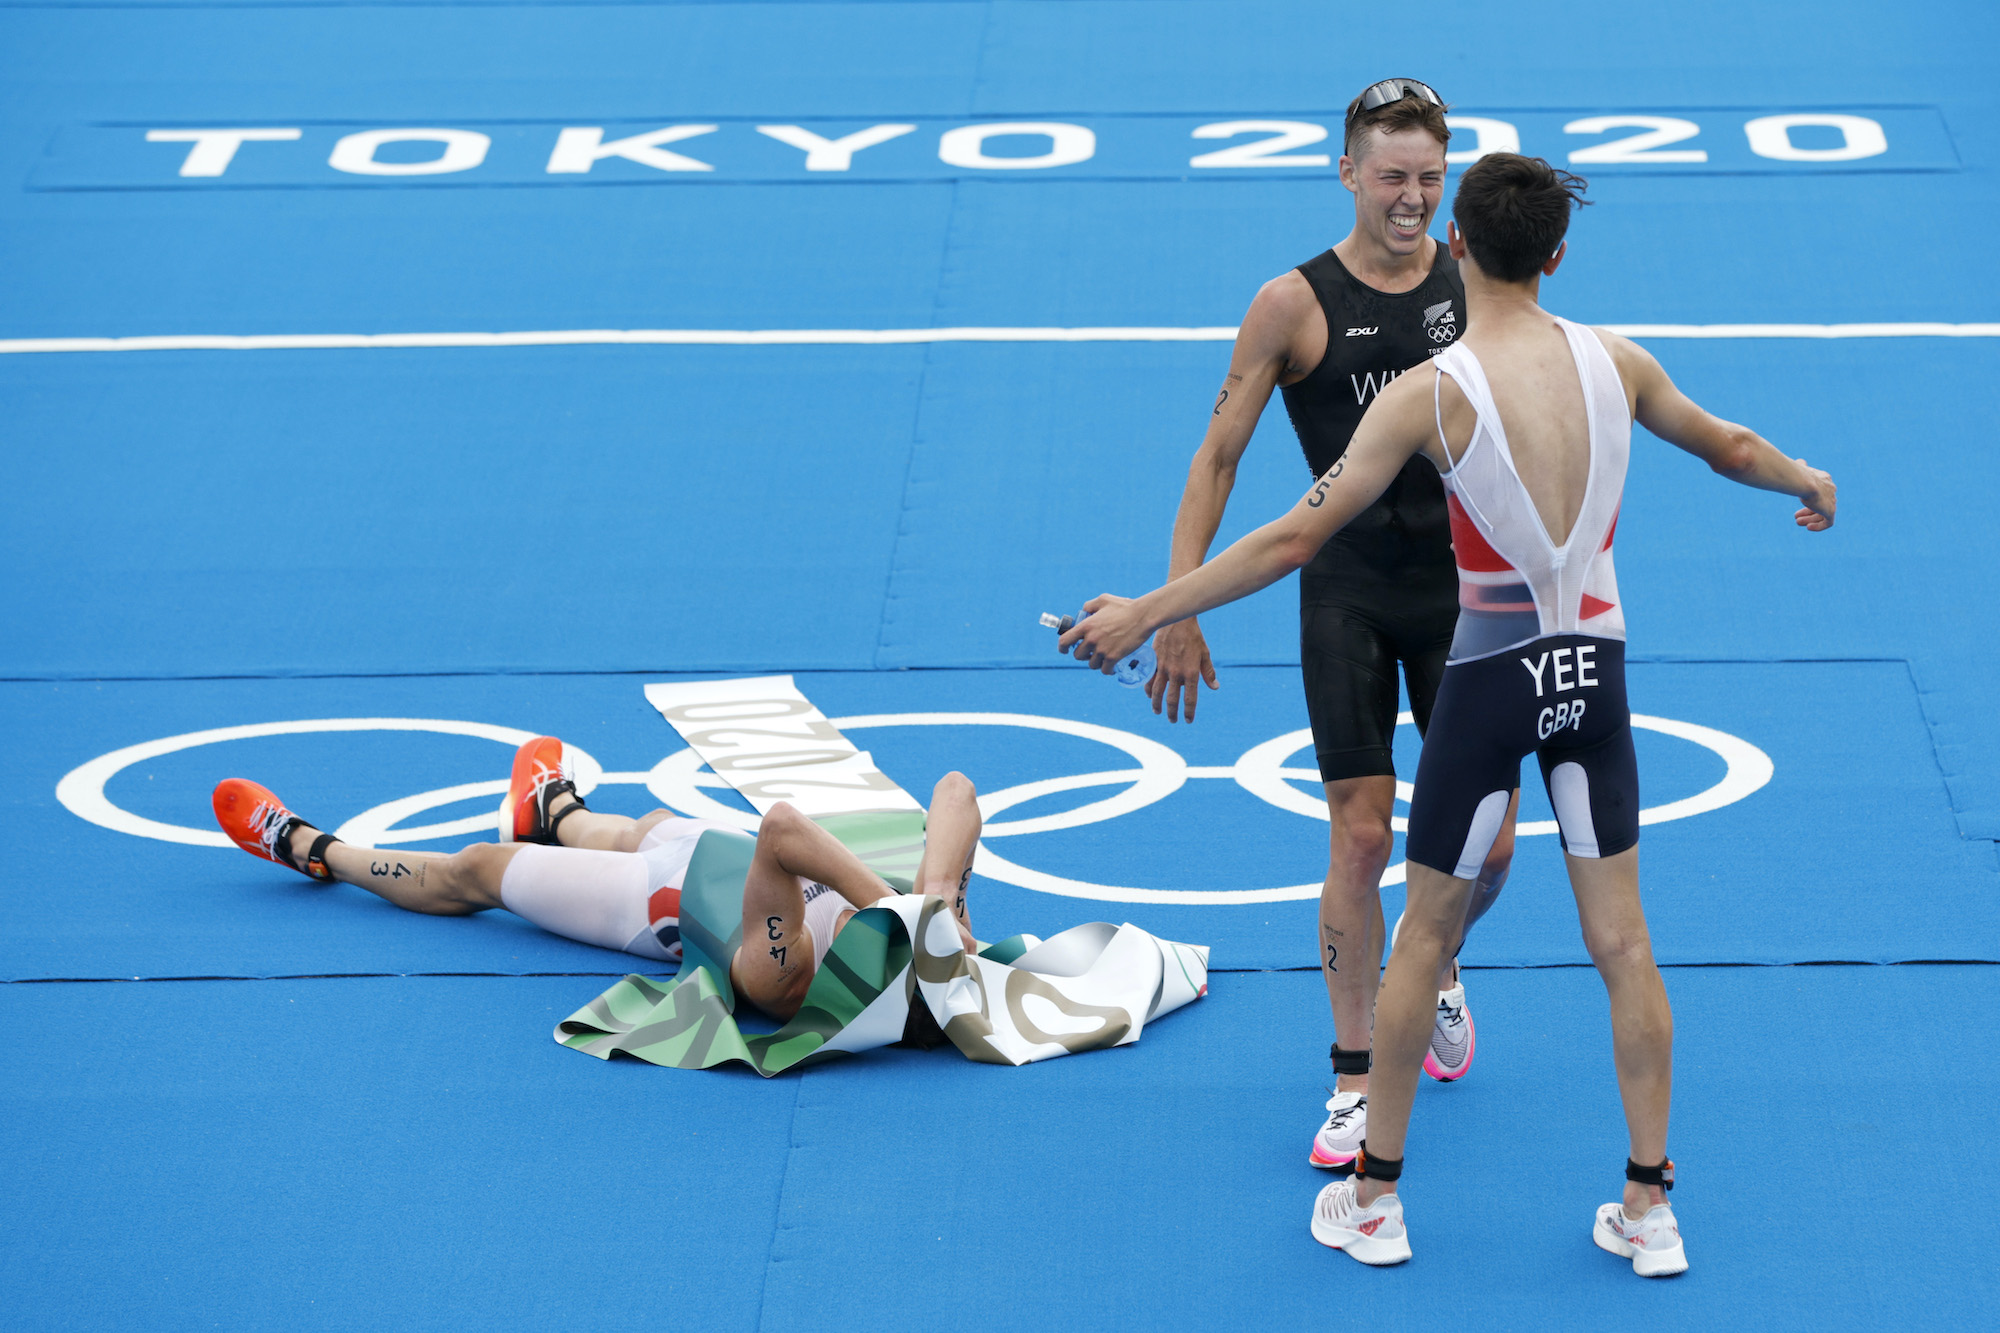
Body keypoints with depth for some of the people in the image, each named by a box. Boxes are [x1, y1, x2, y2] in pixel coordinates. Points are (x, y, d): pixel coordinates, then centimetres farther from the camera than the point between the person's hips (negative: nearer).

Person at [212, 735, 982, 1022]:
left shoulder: (780, 979, -50)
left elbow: (782, 827, -62)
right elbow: (955, 790, -32)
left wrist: (886, 901, -61)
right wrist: (935, 892, -46)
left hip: (662, 904, -5)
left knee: (473, 872, 20)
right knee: (646, 829, 39)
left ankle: (310, 851, 48)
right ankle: (557, 812, 76)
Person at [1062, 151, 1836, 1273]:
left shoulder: (1432, 393, -16)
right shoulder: (1616, 362, -2)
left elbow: (1297, 537, -17)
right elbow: (1729, 446, 17)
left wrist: (1146, 613, -12)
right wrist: (1810, 483, 39)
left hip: (1492, 677, -3)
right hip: (1596, 673, 4)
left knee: (1424, 938, 11)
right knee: (1622, 941, 11)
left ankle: (1374, 1199, 20)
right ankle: (1649, 1210, 15)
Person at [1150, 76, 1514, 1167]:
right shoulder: (1295, 306, -8)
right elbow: (1217, 460, -4)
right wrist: (1179, 609, -10)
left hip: (1463, 583, 2)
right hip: (1347, 594, -2)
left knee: (1486, 839, 2)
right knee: (1359, 836, -5)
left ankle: (1436, 972, 35)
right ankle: (1355, 1079, 6)